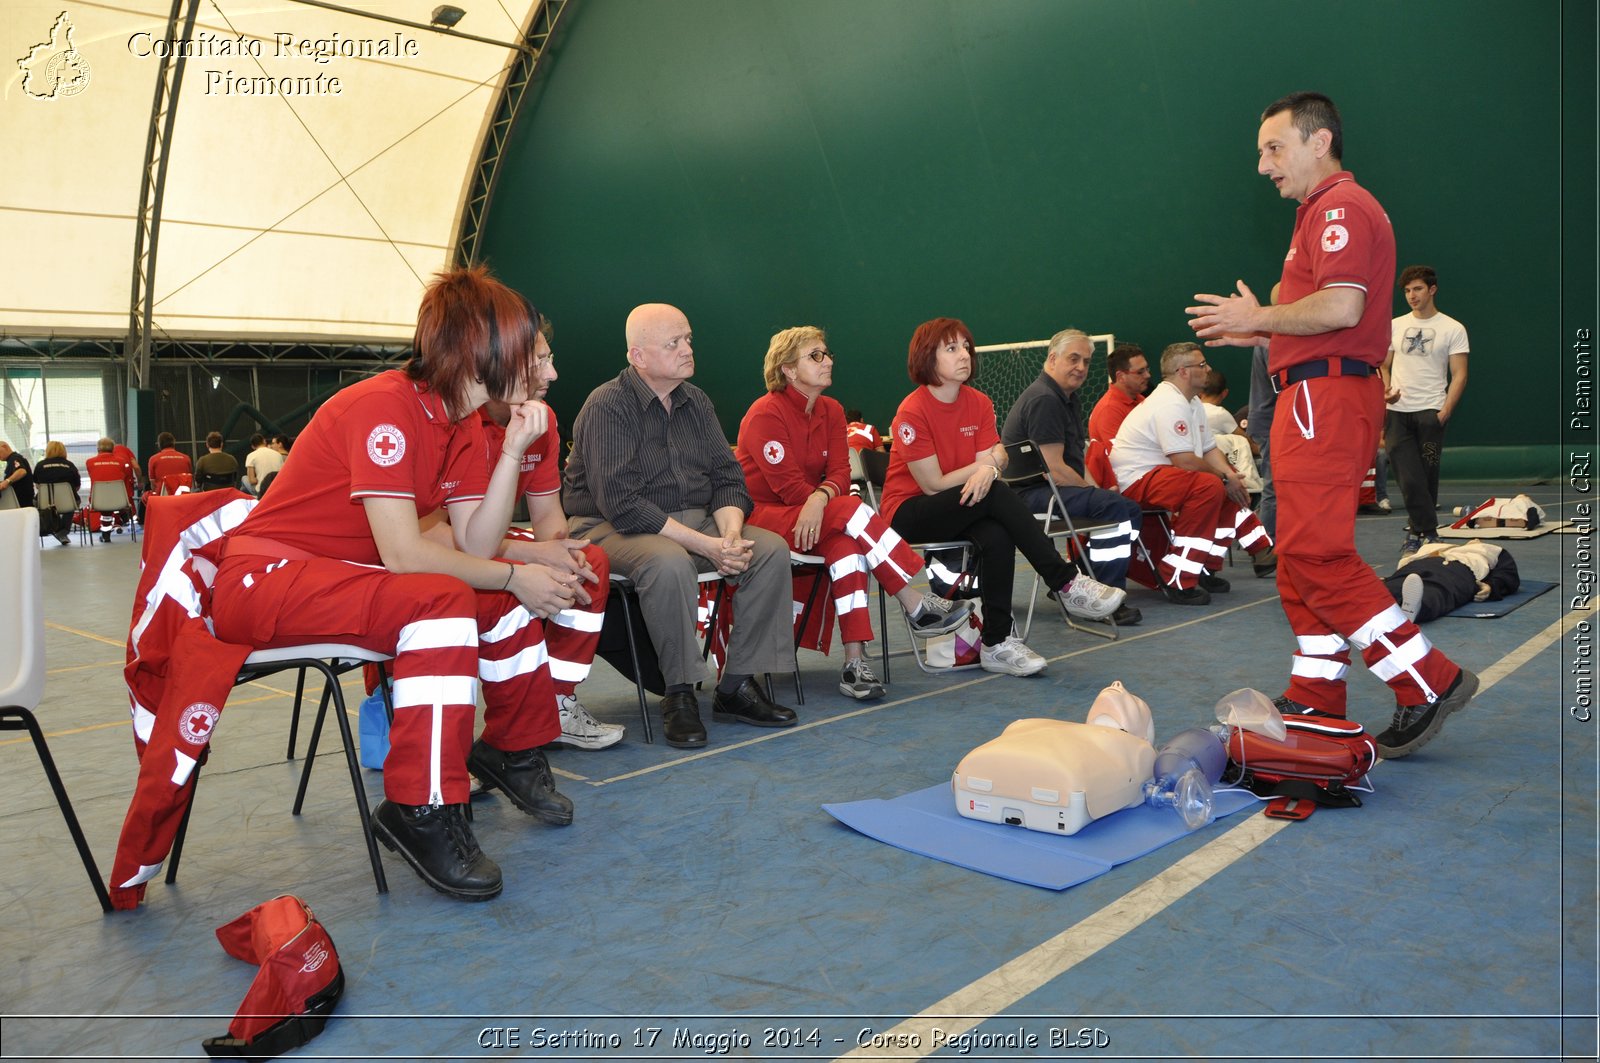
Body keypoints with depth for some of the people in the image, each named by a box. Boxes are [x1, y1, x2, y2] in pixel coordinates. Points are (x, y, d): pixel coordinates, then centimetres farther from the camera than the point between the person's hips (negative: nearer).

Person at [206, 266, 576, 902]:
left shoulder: (462, 426, 4)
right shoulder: (384, 407, -23)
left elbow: (475, 547, -6)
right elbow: (403, 552, -29)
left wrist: (514, 449, -13)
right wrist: (514, 576, -19)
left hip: (346, 576, 9)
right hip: (262, 576, -9)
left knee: (507, 596, 4)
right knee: (441, 599, -32)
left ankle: (511, 751, 20)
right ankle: (421, 811, -26)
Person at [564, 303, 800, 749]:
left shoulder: (695, 401, 9)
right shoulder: (608, 406, -13)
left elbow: (727, 477, 7)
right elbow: (620, 502, -22)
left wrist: (730, 532, -15)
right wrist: (704, 544, -26)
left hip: (694, 520, 7)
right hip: (610, 528, -7)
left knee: (771, 549, -13)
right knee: (669, 562, -38)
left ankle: (737, 685, -9)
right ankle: (679, 694, -21)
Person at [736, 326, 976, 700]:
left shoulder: (831, 411, 8)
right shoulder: (765, 414, -12)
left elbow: (840, 473, -4)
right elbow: (787, 484, -17)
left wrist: (821, 498, -26)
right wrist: (835, 503, -20)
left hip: (814, 515, 6)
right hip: (760, 515, -6)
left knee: (845, 543, -30)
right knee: (851, 513, -29)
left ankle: (855, 661, -34)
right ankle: (917, 607, -23)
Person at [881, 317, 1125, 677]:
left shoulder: (979, 403, 3)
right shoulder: (912, 412, -15)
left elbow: (990, 461, -6)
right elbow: (933, 485, -15)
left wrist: (988, 466, -31)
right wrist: (985, 465, -10)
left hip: (964, 506, 5)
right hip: (909, 512, -5)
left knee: (998, 537, -31)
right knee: (996, 494, -30)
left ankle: (997, 644, -24)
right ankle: (1066, 583, -25)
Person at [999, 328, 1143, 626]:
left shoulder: (1066, 397, 19)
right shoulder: (1044, 400, -15)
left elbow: (1075, 460, 22)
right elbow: (1055, 470, -20)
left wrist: (1096, 489, 6)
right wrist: (1092, 490, -7)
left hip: (1049, 489, 11)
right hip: (1031, 495, -11)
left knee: (1127, 508, 9)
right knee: (1118, 507, -25)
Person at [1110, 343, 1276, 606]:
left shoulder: (1193, 403, 15)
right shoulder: (1170, 404, -20)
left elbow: (1209, 448, 15)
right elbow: (1184, 461, -25)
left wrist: (1230, 475, -4)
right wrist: (1225, 476, -11)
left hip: (1156, 474, 12)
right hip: (1136, 479, -12)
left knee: (1230, 485, 12)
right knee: (1209, 486, -30)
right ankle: (1178, 581, -28)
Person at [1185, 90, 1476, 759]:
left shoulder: (1340, 206, -7)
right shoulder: (1325, 212, 26)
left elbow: (1341, 306, -21)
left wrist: (1259, 317, -8)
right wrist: (1256, 335, 17)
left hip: (1327, 394, -11)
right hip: (1316, 396, 11)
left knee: (1315, 554, -15)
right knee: (1306, 556, 10)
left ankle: (1428, 683, -7)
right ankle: (1316, 703, 16)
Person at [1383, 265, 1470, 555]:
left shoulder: (1453, 329, 3)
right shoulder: (1395, 325, 13)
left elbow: (1459, 375, 0)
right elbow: (1383, 365, 18)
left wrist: (1444, 412, -11)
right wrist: (1385, 389, -4)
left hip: (1430, 412, -2)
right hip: (1397, 412, 2)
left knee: (1426, 475, 1)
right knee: (1408, 477, -6)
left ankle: (1418, 531, 14)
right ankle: (1427, 530, 2)